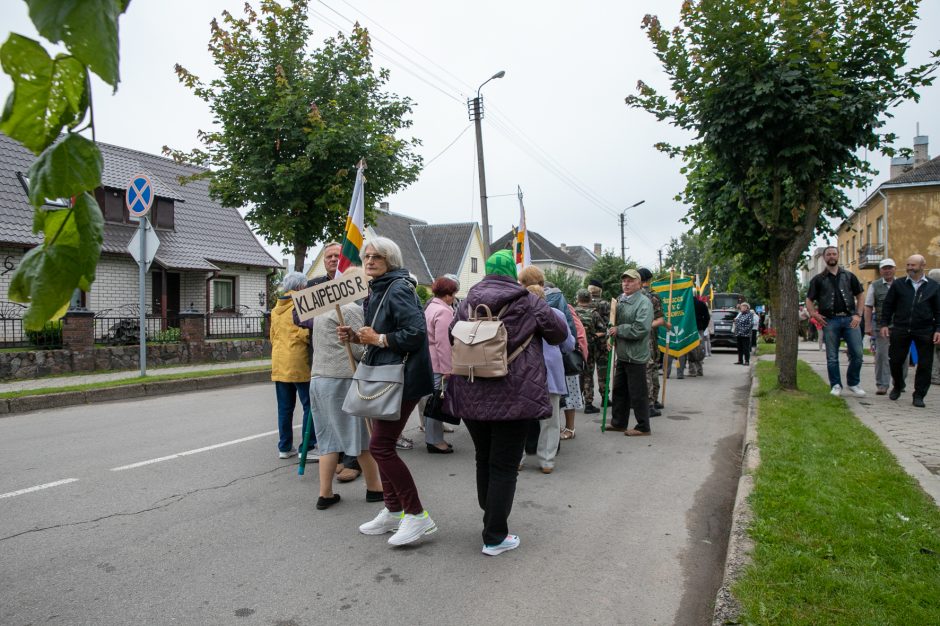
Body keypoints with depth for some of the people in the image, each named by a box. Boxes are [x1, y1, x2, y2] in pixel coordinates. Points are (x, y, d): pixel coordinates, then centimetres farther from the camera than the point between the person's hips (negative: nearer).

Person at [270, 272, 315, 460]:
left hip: (279, 364, 8)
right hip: (299, 364, -8)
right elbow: (305, 333, -19)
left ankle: (284, 447, 17)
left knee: (285, 408, 12)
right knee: (309, 406, -2)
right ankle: (308, 448, -2)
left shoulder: (276, 308, 15)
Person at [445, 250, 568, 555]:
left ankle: (491, 517, 35)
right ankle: (495, 537, 8)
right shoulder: (528, 302, -5)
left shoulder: (468, 301, 4)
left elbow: (453, 336, 15)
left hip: (471, 395, 4)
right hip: (513, 397, -4)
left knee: (484, 459, 20)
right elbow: (560, 333, 6)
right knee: (504, 466, 4)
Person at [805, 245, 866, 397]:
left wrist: (858, 314, 1)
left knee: (857, 354, -2)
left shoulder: (849, 276, 12)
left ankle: (854, 383, 16)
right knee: (832, 357, 3)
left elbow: (860, 295, 13)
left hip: (849, 319, 1)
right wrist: (813, 314, -10)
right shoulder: (818, 279, 8)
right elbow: (809, 300, 7)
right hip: (830, 321, -1)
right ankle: (836, 385, 15)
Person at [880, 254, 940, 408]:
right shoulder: (898, 284, 6)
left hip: (924, 332, 0)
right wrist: (884, 324, 1)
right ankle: (897, 387, 29)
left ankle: (919, 395, 11)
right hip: (900, 330, 1)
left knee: (925, 364, 1)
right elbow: (888, 305, 9)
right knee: (895, 360, 5)